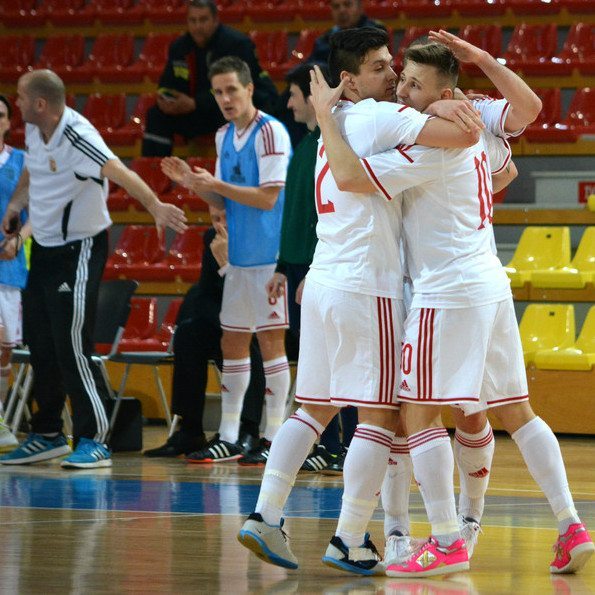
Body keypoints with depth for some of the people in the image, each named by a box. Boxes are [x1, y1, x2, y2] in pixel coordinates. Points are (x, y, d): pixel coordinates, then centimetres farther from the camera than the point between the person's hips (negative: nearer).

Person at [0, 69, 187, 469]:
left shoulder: (77, 137, -24)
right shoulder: (34, 129, 1)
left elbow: (120, 172, -38)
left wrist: (155, 206, -52)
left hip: (79, 250, -8)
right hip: (44, 248, 8)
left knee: (72, 348, -11)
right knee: (41, 347, 12)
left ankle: (94, 440, -4)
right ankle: (48, 435, 24)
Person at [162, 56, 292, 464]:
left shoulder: (270, 132, -13)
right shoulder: (225, 136, 13)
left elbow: (268, 198, -18)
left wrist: (216, 184, -18)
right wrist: (194, 183, 1)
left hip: (268, 256, -8)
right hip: (238, 257, 9)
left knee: (270, 340, -4)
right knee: (232, 343, 10)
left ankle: (274, 438, 0)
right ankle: (228, 438, 16)